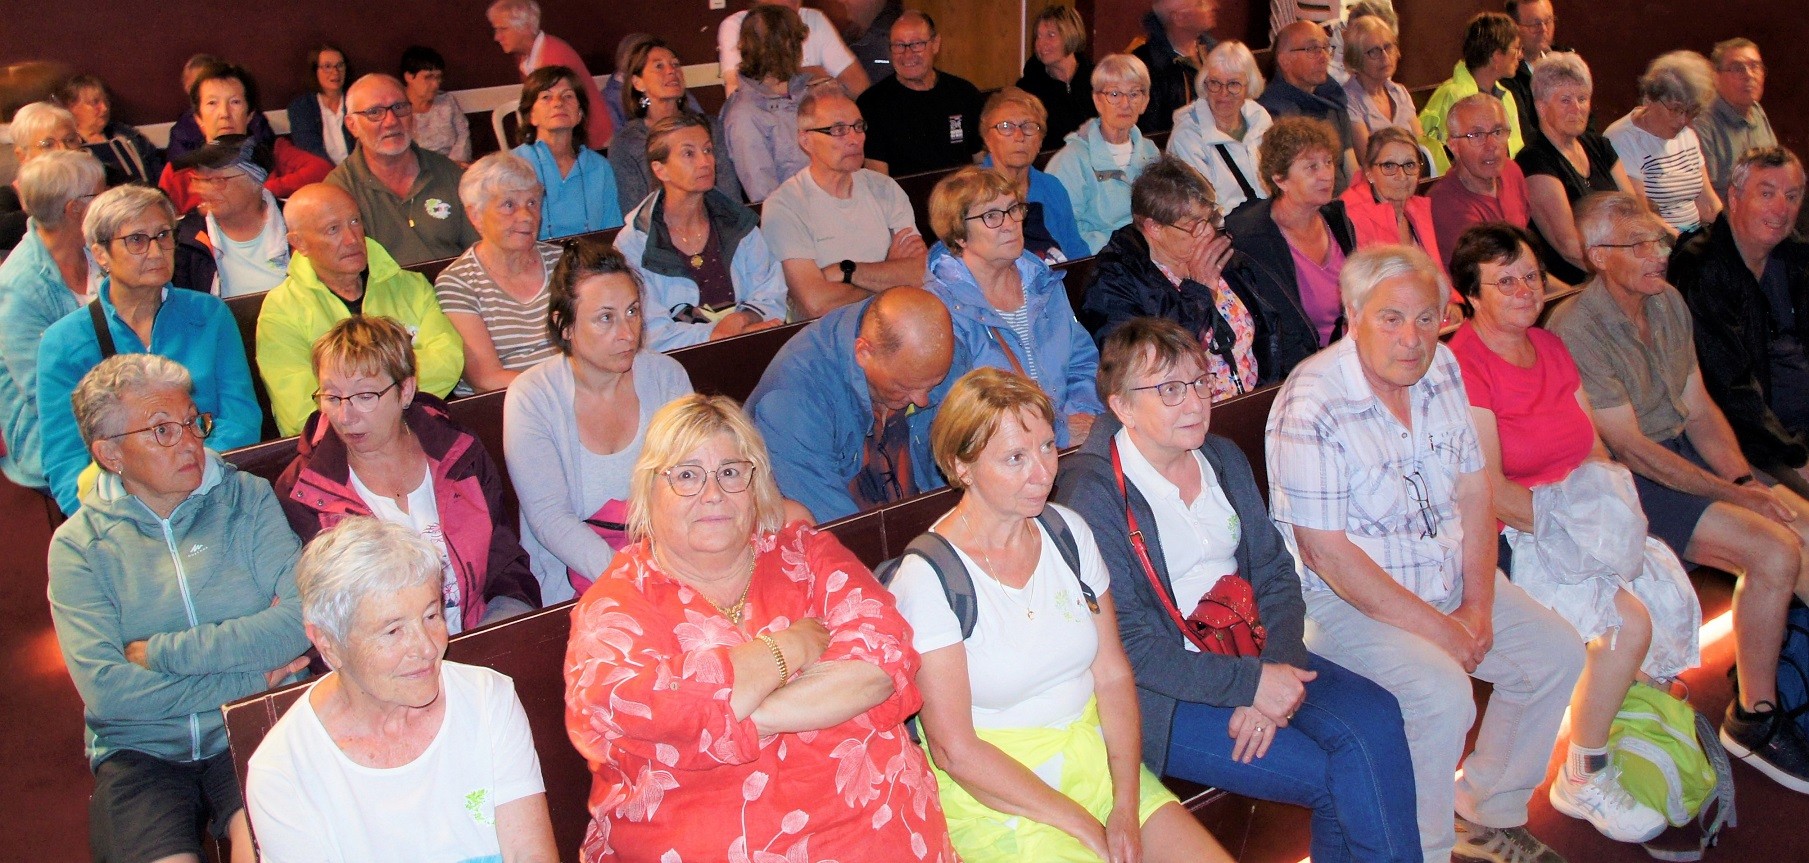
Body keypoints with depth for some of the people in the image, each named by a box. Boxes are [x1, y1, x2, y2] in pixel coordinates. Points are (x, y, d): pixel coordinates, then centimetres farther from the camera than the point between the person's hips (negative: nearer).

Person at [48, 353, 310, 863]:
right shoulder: (78, 544, 5)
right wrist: (248, 679, -10)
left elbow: (302, 618, -9)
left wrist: (160, 652, -9)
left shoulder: (248, 499, 6)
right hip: (141, 750, 1)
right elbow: (104, 687, -8)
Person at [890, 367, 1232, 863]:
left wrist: (1126, 808, -8)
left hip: (1095, 759, 5)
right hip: (995, 794, -5)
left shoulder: (1067, 531, 3)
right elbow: (954, 751, -14)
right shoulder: (928, 579, -14)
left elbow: (1113, 675, 4)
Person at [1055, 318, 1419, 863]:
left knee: (1374, 717, -17)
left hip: (1252, 655, 6)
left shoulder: (1224, 459, 11)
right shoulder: (1091, 494, -12)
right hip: (1160, 692, -6)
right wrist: (1250, 683, -19)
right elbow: (1126, 645, -16)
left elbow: (1277, 574, 7)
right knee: (1332, 777, -19)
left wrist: (1273, 669, -12)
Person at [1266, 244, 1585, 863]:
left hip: (1446, 577, 8)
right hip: (1346, 599, -8)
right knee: (1444, 695, -28)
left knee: (1558, 652, 4)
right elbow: (1327, 554, -24)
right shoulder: (1311, 407, -23)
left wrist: (1477, 607, -6)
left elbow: (1473, 492, 6)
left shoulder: (1440, 370, 2)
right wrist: (1438, 629, -20)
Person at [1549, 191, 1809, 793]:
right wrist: (1736, 496, -17)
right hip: (1627, 484, -8)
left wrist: (1746, 479, -6)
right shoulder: (1577, 328, -18)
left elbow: (1699, 411, 11)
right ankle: (1754, 719, -4)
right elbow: (1631, 448, -18)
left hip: (1684, 455, 8)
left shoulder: (1670, 303, 7)